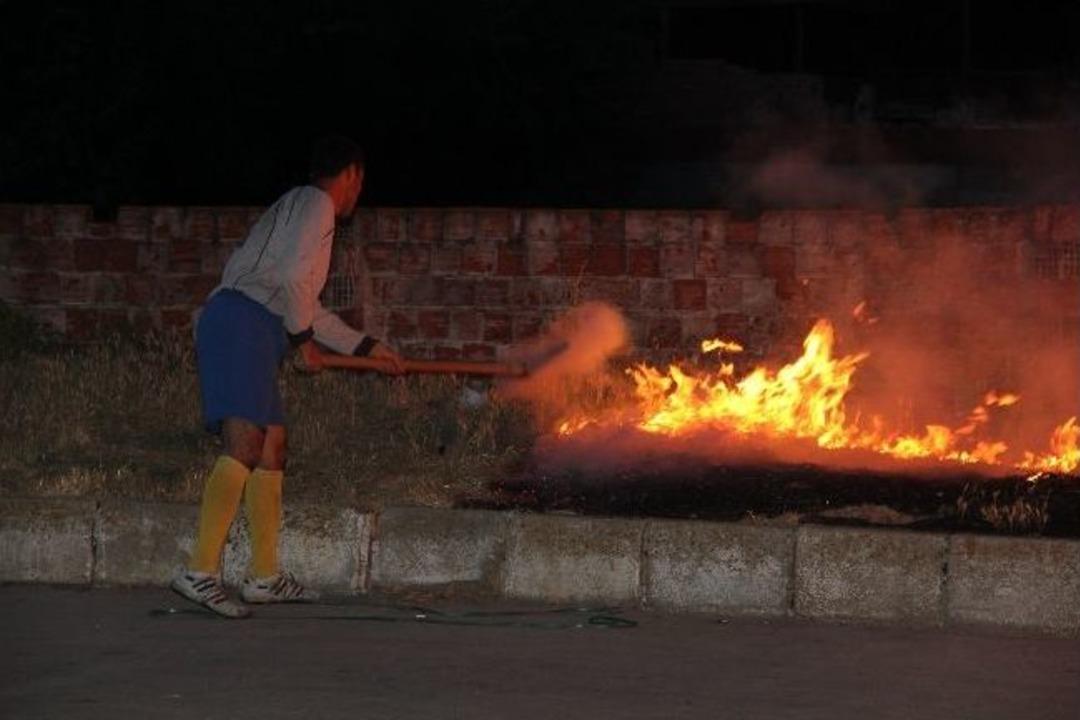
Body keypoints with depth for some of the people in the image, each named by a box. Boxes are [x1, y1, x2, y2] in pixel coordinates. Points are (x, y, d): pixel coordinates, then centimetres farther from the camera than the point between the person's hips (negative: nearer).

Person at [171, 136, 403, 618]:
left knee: (272, 445, 12)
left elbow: (306, 308, 36)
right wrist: (304, 340, -3)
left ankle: (265, 577, 15)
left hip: (252, 333, 10)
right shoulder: (315, 203, -1)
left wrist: (367, 347, 39)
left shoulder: (299, 208, 30)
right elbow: (292, 278, -15)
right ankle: (200, 572, -28)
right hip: (242, 321, -10)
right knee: (245, 445, -19)